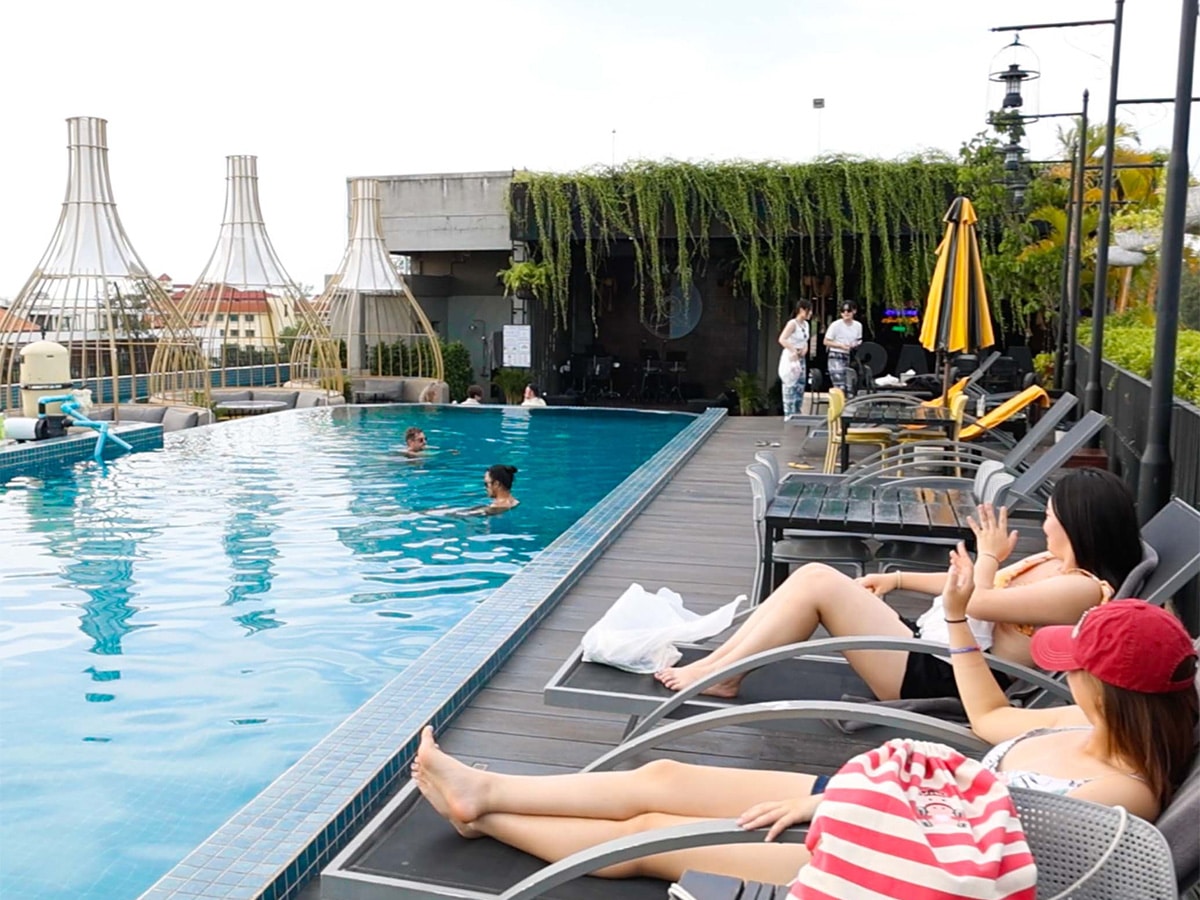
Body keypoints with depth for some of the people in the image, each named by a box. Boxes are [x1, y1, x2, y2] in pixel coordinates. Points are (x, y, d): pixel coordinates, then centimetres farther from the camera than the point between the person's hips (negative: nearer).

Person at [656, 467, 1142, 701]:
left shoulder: (1083, 588, -15)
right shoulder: (1054, 565, 16)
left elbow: (979, 601, -18)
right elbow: (969, 587, 23)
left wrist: (988, 555, 0)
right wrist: (898, 578, 17)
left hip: (940, 680, -10)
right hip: (924, 644, 10)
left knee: (818, 584, -18)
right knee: (813, 575, -2)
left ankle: (720, 676, -8)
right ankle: (716, 661, -1)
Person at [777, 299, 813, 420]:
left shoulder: (805, 324, 11)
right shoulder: (792, 323, -15)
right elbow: (782, 339, -25)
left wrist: (805, 349, 2)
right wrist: (793, 351, -24)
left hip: (801, 358, 9)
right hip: (791, 358, -9)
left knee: (800, 387, 10)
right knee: (791, 387, -6)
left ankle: (797, 414, 18)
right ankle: (789, 415, -3)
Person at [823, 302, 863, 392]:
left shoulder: (858, 325, 8)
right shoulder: (836, 325, -8)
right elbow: (826, 342, -5)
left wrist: (856, 345, -2)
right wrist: (841, 345, -17)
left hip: (850, 358, 6)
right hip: (836, 358, -5)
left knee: (850, 388, 3)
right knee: (840, 388, -14)